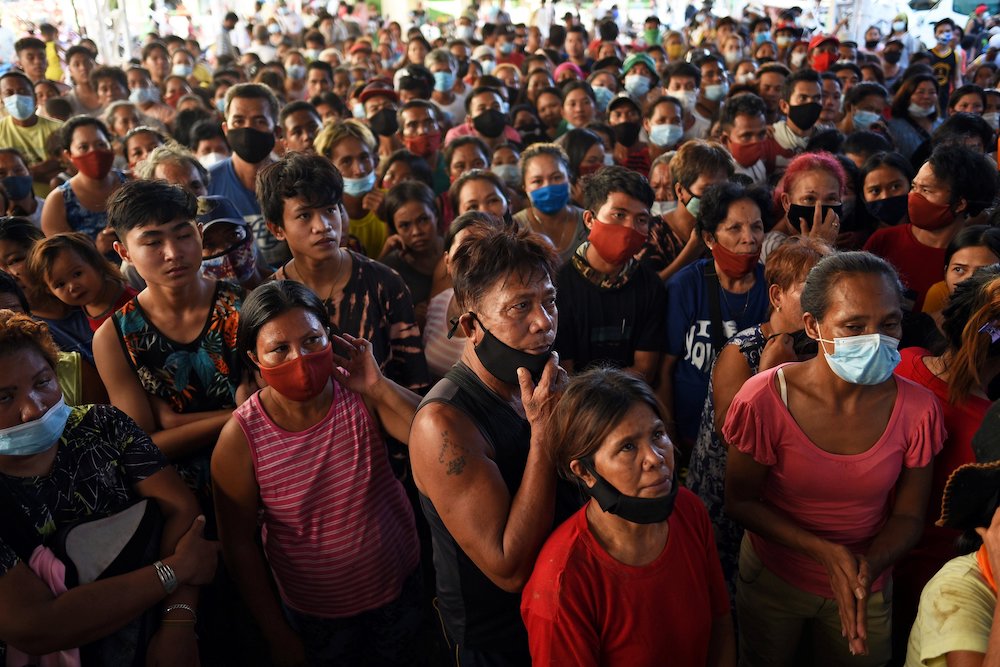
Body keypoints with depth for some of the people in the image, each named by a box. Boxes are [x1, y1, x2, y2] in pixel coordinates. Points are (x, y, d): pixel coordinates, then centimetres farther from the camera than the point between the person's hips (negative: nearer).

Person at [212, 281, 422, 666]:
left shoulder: (359, 395, -20)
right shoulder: (240, 438, -23)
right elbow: (239, 545, -13)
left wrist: (378, 386, -37)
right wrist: (276, 634, -5)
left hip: (400, 584, 2)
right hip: (315, 614, -2)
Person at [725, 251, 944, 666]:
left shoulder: (917, 410, -17)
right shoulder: (763, 400, -24)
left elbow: (908, 515, -6)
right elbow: (741, 501, -14)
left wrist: (869, 564, -26)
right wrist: (826, 552, -25)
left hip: (867, 588, 2)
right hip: (773, 579, -1)